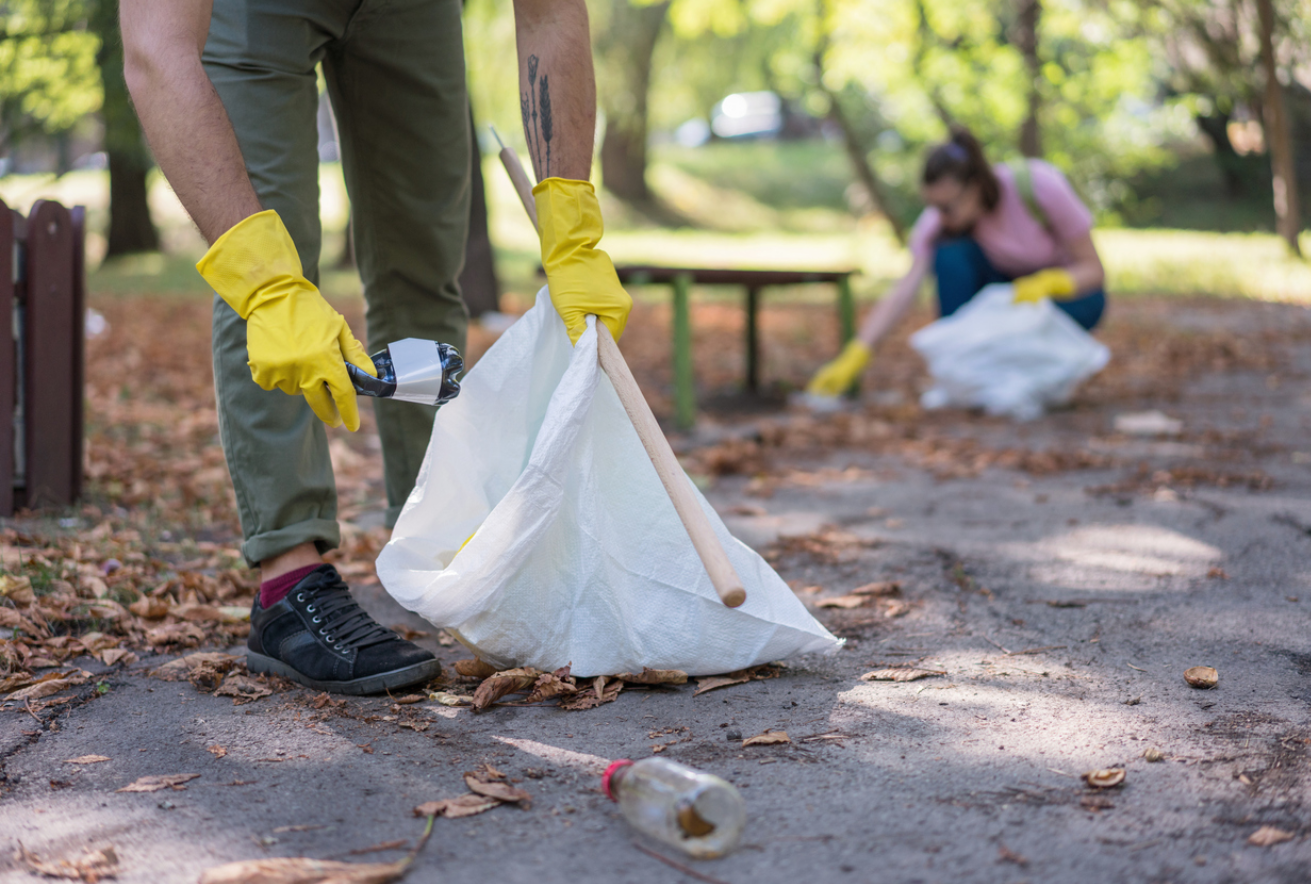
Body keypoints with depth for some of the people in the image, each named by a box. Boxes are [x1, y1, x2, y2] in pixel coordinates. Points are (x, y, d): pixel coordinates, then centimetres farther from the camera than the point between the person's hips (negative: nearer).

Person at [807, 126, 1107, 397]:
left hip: (1072, 293, -3)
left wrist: (1047, 283, -42)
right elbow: (904, 291, -31)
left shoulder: (1039, 185, -29)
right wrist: (852, 360, -42)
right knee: (951, 253, -28)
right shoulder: (941, 219, -22)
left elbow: (1093, 269, -21)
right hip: (1009, 284, 3)